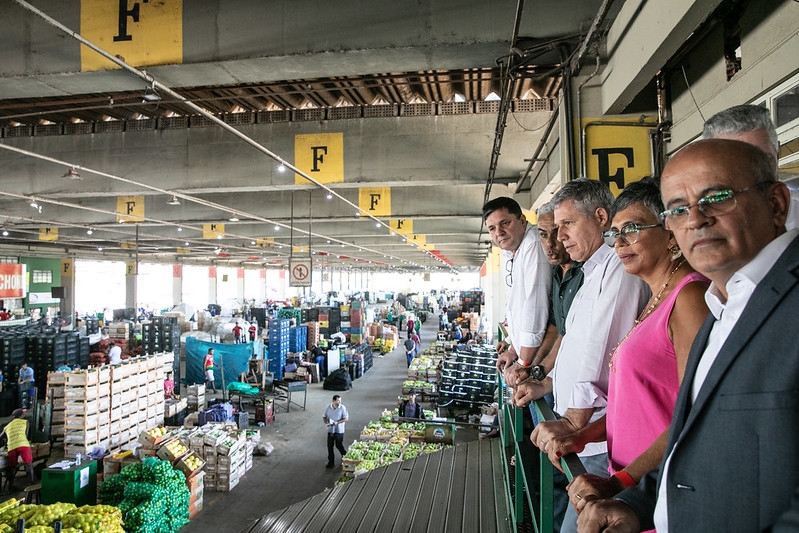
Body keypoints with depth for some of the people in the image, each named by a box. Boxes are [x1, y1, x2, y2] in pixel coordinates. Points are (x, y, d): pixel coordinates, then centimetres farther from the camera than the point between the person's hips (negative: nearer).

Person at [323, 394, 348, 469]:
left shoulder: (342, 408, -9)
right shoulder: (328, 407, 0)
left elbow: (346, 418, -10)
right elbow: (324, 417, 9)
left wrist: (337, 422, -22)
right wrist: (326, 422, -11)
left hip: (339, 430, -3)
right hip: (330, 430, 4)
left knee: (339, 445, 1)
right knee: (330, 446, 6)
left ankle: (345, 456, 28)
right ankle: (331, 462, 17)